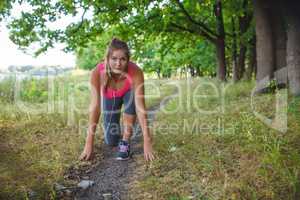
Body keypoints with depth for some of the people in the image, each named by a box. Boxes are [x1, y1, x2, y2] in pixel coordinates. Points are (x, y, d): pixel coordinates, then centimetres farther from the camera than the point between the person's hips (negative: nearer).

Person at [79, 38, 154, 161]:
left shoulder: (136, 72, -38)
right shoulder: (97, 73, -36)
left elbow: (140, 107, -40)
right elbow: (95, 107, -36)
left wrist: (147, 141, -44)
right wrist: (89, 143, -38)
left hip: (128, 94, 0)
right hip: (110, 97, 1)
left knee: (132, 97, -38)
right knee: (111, 142, -6)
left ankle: (125, 142, -20)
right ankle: (117, 134, 32)